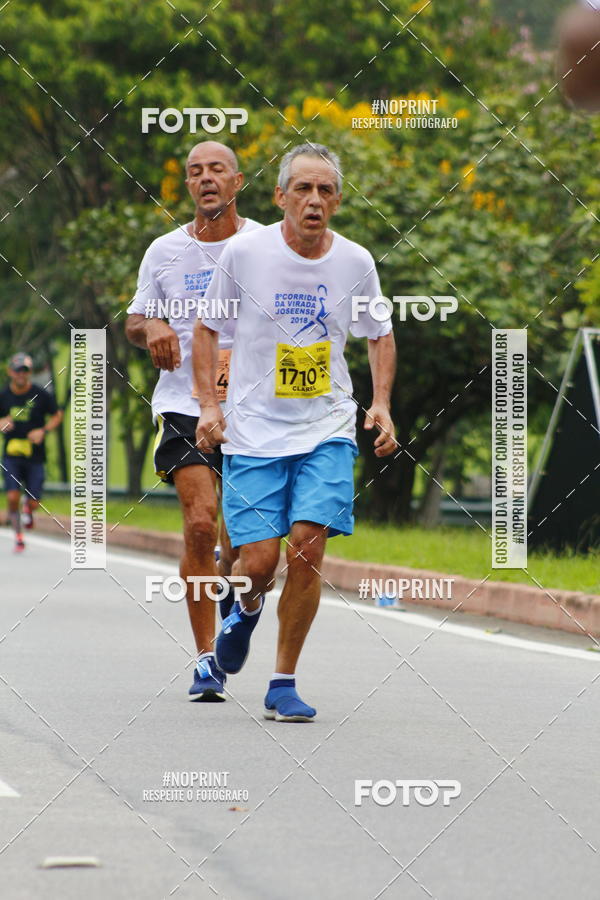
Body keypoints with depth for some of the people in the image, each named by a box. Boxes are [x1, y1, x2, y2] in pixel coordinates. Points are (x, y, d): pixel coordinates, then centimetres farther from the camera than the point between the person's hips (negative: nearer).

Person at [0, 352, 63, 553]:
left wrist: (43, 431, -10)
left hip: (35, 456, 0)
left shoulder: (41, 395, -6)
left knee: (34, 503, -3)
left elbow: (57, 416, 6)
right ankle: (18, 536, 7)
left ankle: (27, 507, 37)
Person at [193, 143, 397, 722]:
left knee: (307, 549, -13)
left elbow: (379, 336, 15)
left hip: (327, 430, 1)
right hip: (254, 430, -1)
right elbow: (207, 328, 6)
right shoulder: (244, 253, -7)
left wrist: (381, 404, 2)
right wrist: (209, 404, -4)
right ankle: (247, 607, 31)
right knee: (259, 560, -8)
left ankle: (284, 684, 1)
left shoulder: (356, 262, -1)